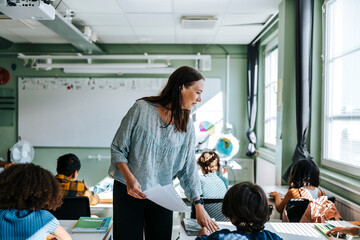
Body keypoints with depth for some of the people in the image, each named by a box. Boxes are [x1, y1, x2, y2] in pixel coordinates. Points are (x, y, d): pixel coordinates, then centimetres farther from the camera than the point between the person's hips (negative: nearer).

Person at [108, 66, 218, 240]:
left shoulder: (187, 127, 3)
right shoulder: (142, 108, -9)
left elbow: (188, 169, 4)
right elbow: (117, 149, -5)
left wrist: (198, 205, -1)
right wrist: (130, 179, -18)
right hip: (129, 191, -3)